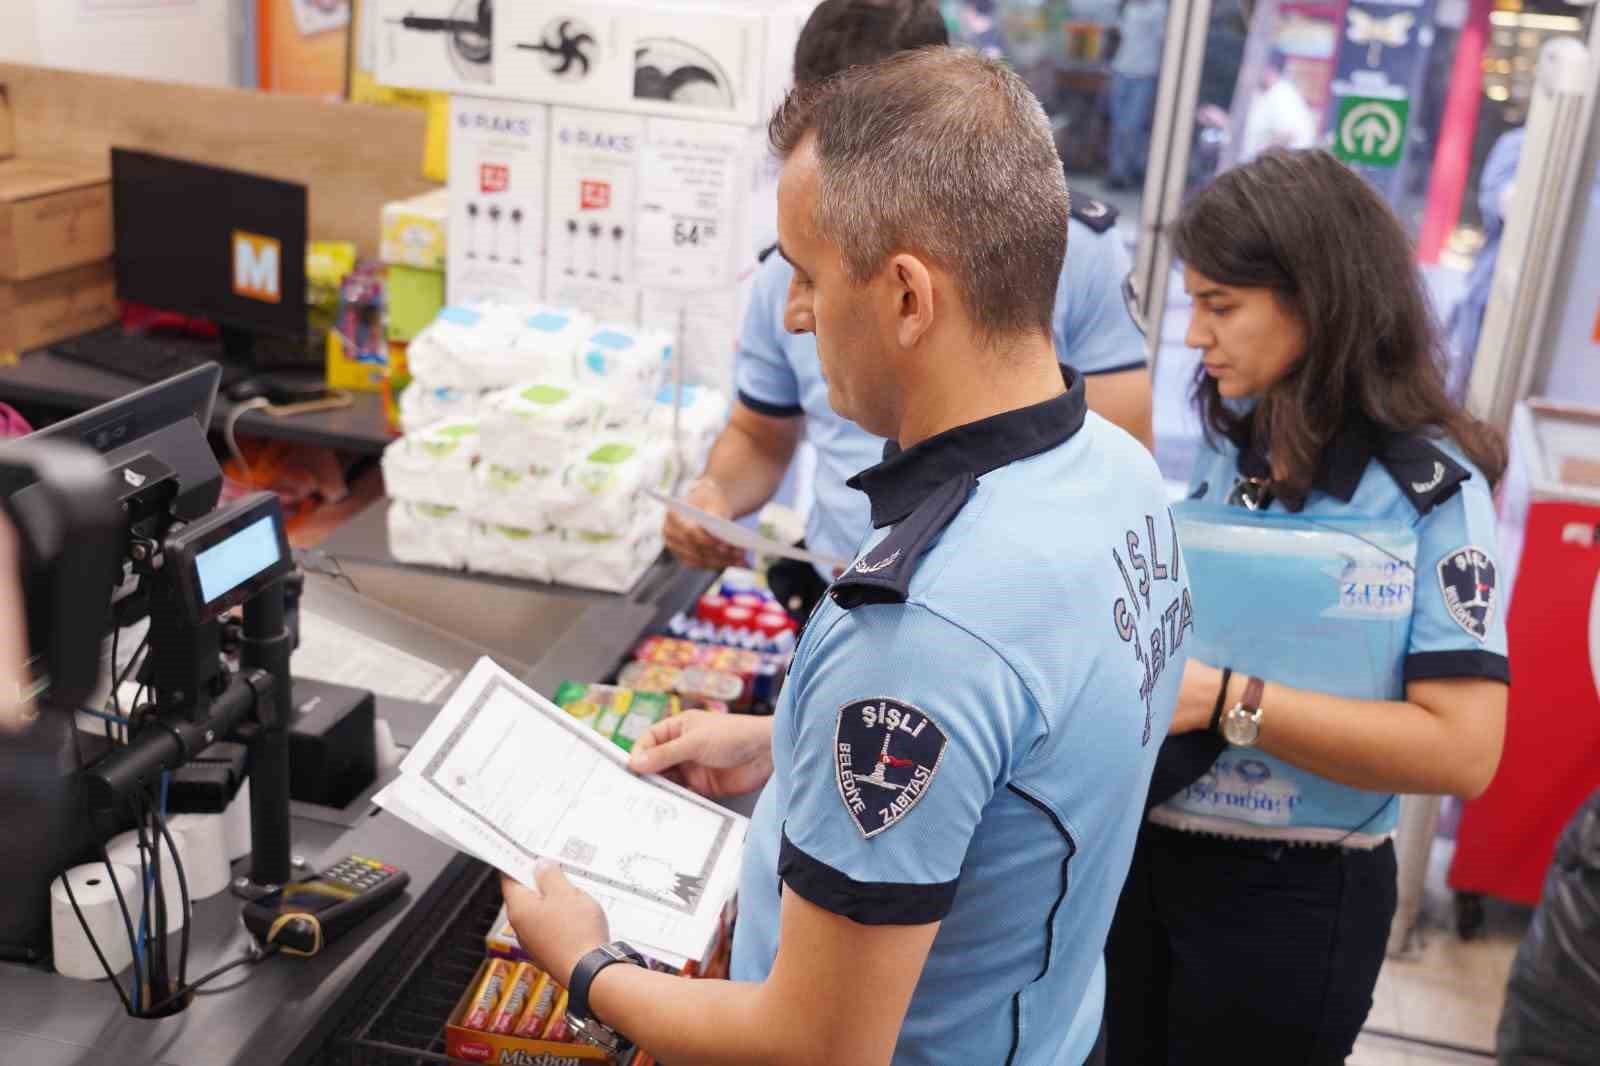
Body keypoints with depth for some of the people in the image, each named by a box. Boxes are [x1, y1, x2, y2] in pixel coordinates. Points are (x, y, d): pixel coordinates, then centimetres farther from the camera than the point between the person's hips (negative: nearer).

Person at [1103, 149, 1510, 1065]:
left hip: (1291, 898, -6)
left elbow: (1461, 751, -25)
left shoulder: (1430, 487, -18)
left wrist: (1224, 701, -28)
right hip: (1150, 854, 6)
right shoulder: (1232, 447, 1)